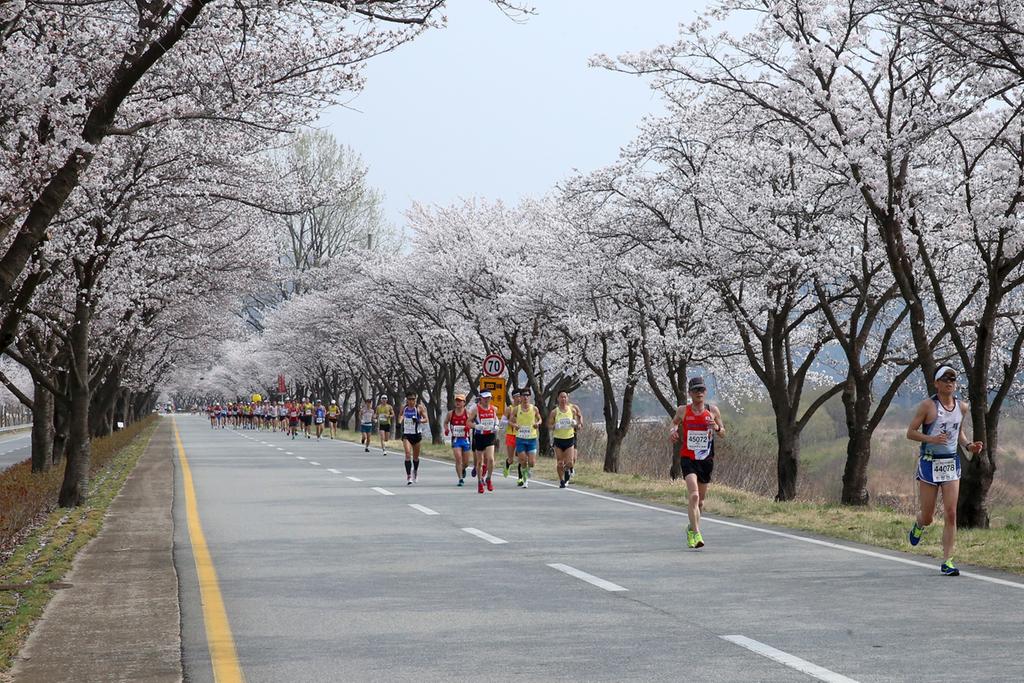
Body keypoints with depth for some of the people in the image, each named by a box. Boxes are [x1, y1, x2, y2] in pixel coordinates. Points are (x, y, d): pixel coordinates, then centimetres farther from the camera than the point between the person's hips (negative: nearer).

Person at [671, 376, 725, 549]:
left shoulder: (713, 410, 2)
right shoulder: (683, 411, -1)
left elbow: (723, 434, 9)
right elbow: (675, 421, 20)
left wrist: (716, 428, -13)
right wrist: (674, 429, -3)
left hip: (706, 459, 3)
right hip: (688, 459, -3)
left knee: (701, 500, 14)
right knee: (694, 496, -21)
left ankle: (691, 529, 38)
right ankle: (696, 534, -23)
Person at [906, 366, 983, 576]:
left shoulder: (962, 407, 6)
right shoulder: (927, 405, -8)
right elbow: (910, 433, -6)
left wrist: (969, 445, 3)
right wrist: (931, 439, -23)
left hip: (952, 463, 3)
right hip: (929, 464, -3)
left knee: (951, 514, -6)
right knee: (928, 517, 4)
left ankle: (947, 562, -1)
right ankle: (918, 525, 43)